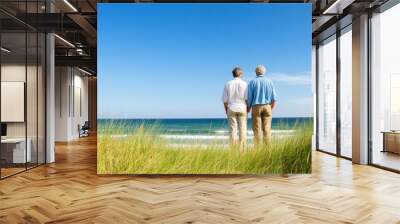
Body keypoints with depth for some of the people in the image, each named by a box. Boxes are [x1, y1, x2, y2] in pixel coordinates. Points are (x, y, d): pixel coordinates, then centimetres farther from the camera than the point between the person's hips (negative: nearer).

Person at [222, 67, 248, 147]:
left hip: (231, 108, 1)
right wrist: (248, 109, 6)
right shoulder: (244, 84, -2)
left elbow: (225, 100, 1)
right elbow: (247, 98, -6)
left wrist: (226, 110, 11)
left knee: (233, 129, 2)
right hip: (242, 108, -1)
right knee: (243, 129, 2)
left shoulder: (228, 84, 3)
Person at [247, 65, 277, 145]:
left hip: (256, 107, -1)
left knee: (257, 129, -1)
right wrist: (271, 109, 13)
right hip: (267, 107, 1)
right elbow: (274, 98, 3)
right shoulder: (269, 81, 5)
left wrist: (248, 109, 8)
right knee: (267, 129, 1)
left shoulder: (252, 82, 1)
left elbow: (249, 98, -4)